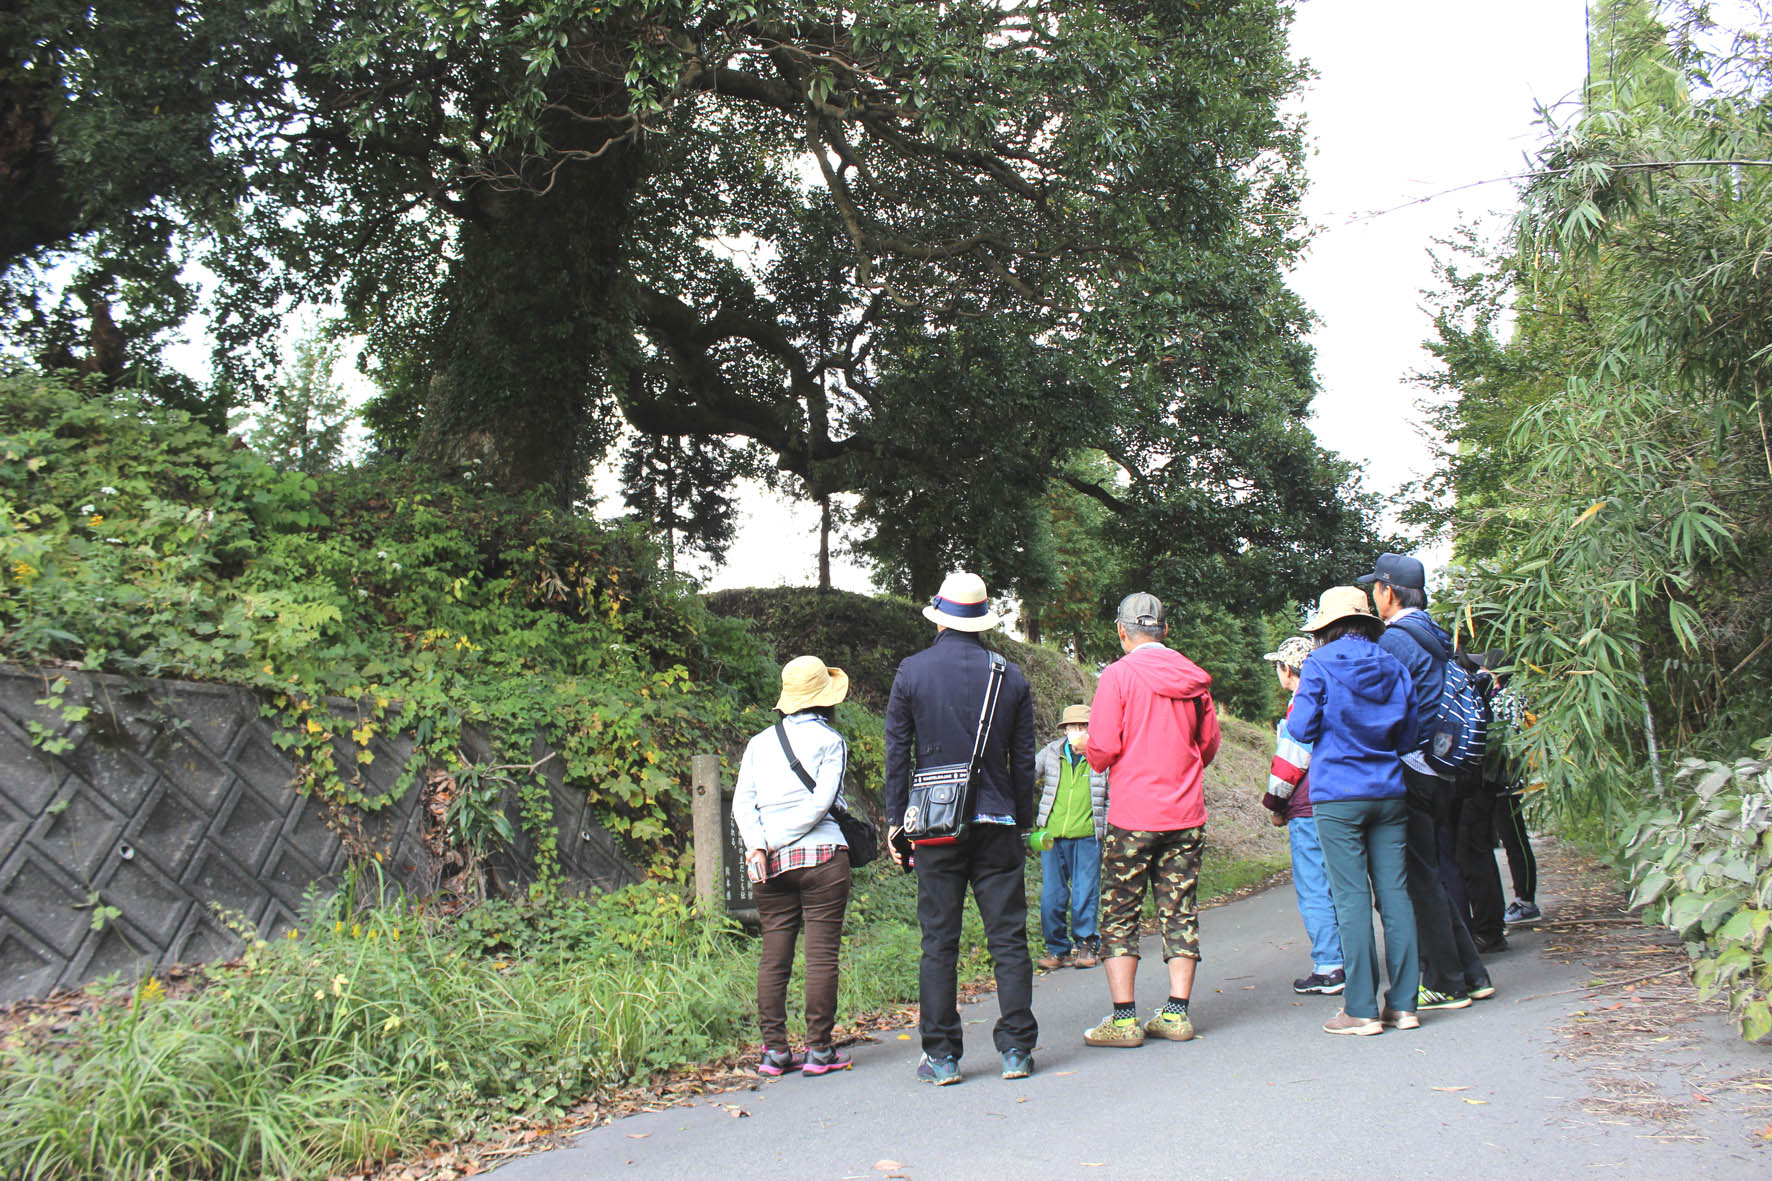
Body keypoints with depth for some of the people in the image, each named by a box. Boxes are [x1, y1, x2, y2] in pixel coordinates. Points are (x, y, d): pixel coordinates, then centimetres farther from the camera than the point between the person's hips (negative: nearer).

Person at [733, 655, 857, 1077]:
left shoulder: (761, 742, 12)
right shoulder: (829, 740, 0)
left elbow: (742, 802, 3)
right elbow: (821, 803, -10)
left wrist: (759, 846, -6)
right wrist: (778, 840, -7)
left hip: (771, 863, 4)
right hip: (821, 855, -4)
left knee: (773, 954, 7)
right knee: (821, 952, 1)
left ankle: (774, 1049, 9)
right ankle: (819, 1049, 4)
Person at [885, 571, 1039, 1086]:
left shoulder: (911, 672, -2)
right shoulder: (1010, 676, 3)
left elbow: (897, 754, 1)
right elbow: (1024, 759, 7)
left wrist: (897, 821, 8)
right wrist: (1023, 822, 15)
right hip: (997, 823, 1)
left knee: (938, 942, 4)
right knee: (1008, 939, 6)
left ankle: (941, 1055, 8)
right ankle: (1016, 1049, 9)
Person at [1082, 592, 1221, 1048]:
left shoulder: (1118, 675, -9)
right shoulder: (1193, 677, 5)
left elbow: (1102, 749, -14)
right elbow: (1209, 744, 11)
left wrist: (1091, 753, 8)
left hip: (1133, 816, -4)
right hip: (1186, 815, 5)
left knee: (1119, 913, 4)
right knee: (1180, 911, 10)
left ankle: (1123, 1019, 3)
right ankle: (1177, 1014, 12)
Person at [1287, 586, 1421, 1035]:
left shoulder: (1320, 665, -5)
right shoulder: (1392, 667, 9)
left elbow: (1302, 728, -5)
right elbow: (1407, 736, 14)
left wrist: (1297, 695, 12)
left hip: (1339, 796, -4)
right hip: (1389, 793, 5)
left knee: (1352, 898, -2)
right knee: (1395, 894, 7)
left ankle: (1362, 1010, 0)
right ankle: (1403, 1003, 11)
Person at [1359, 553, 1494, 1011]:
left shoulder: (1395, 639, -13)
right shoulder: (1436, 637, 15)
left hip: (1411, 769, -9)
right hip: (1440, 771, 9)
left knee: (1420, 880, -2)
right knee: (1429, 877, 16)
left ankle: (1446, 984, 4)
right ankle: (1471, 974, 20)